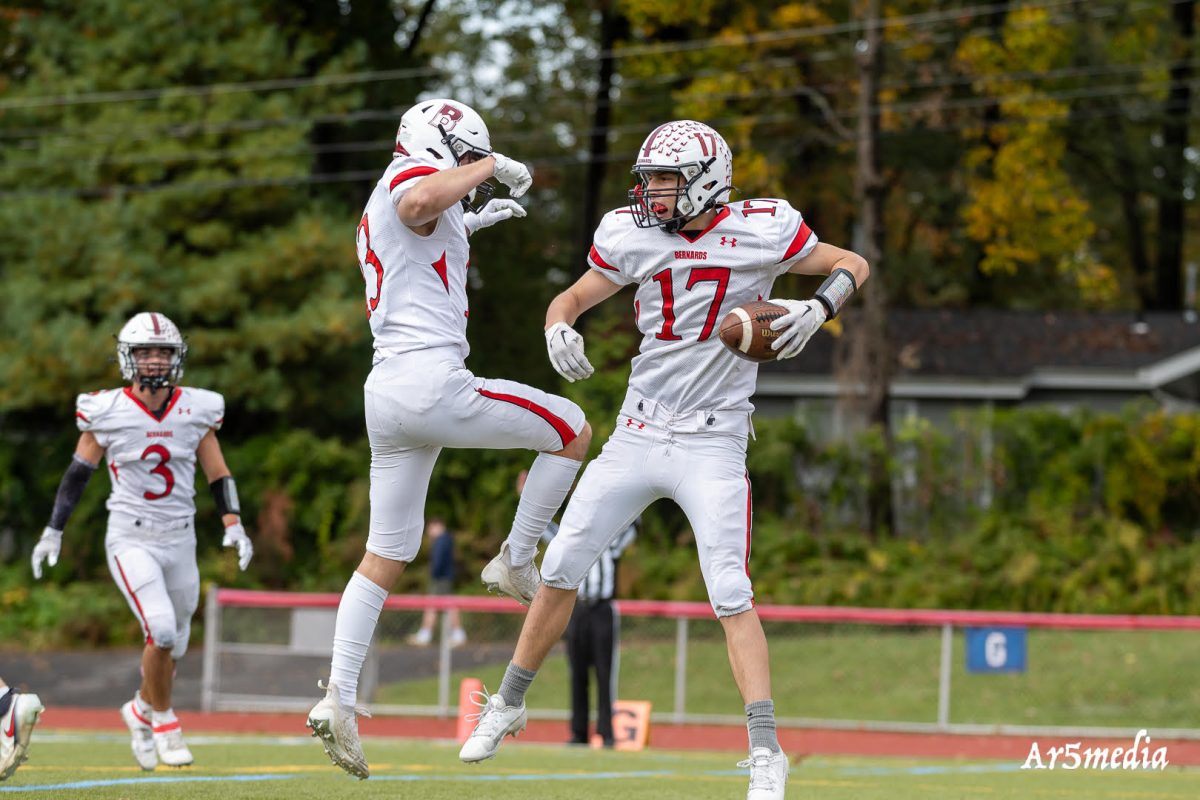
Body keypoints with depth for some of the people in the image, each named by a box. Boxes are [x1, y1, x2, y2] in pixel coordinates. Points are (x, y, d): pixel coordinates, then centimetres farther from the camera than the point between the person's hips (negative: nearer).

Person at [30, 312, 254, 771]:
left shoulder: (196, 410, 1)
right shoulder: (107, 412, -6)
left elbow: (218, 475, 8)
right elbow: (78, 472, 3)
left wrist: (233, 527, -5)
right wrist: (53, 532, 2)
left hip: (180, 539, 4)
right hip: (130, 539, -4)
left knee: (172, 647, 9)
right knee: (161, 630, -21)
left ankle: (141, 711, 37)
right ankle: (163, 721, -1)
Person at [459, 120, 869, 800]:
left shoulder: (761, 231, -8)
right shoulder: (632, 237, 0)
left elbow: (852, 265, 3)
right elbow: (574, 297, 14)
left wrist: (819, 307, -18)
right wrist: (559, 328, -10)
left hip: (713, 443, -4)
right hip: (638, 435, 4)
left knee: (731, 595, -15)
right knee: (561, 571, 5)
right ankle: (508, 706, 24)